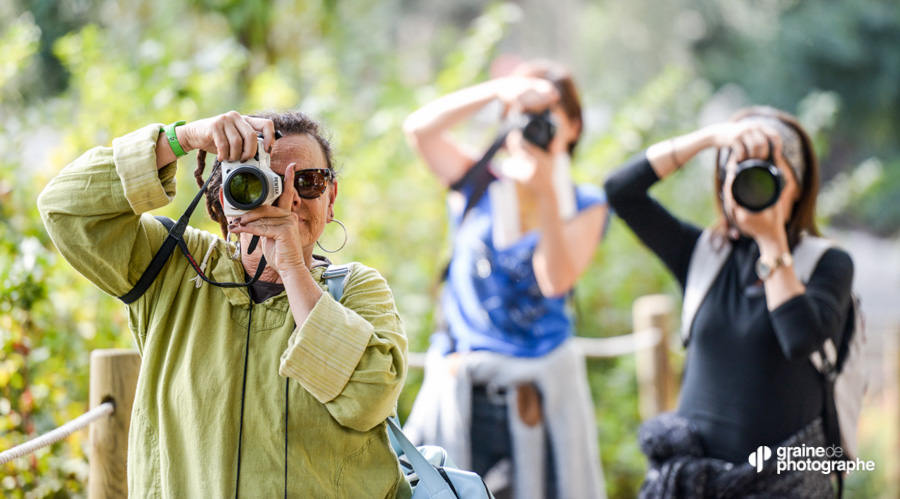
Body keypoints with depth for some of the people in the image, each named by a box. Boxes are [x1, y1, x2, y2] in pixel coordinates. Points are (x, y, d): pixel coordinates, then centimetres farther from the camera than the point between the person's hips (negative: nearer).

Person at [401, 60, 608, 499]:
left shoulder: (585, 206, 6)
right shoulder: (477, 185, 7)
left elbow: (556, 280, -11)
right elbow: (419, 129, -9)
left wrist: (545, 191, -19)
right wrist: (498, 90, -17)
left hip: (540, 390, 0)